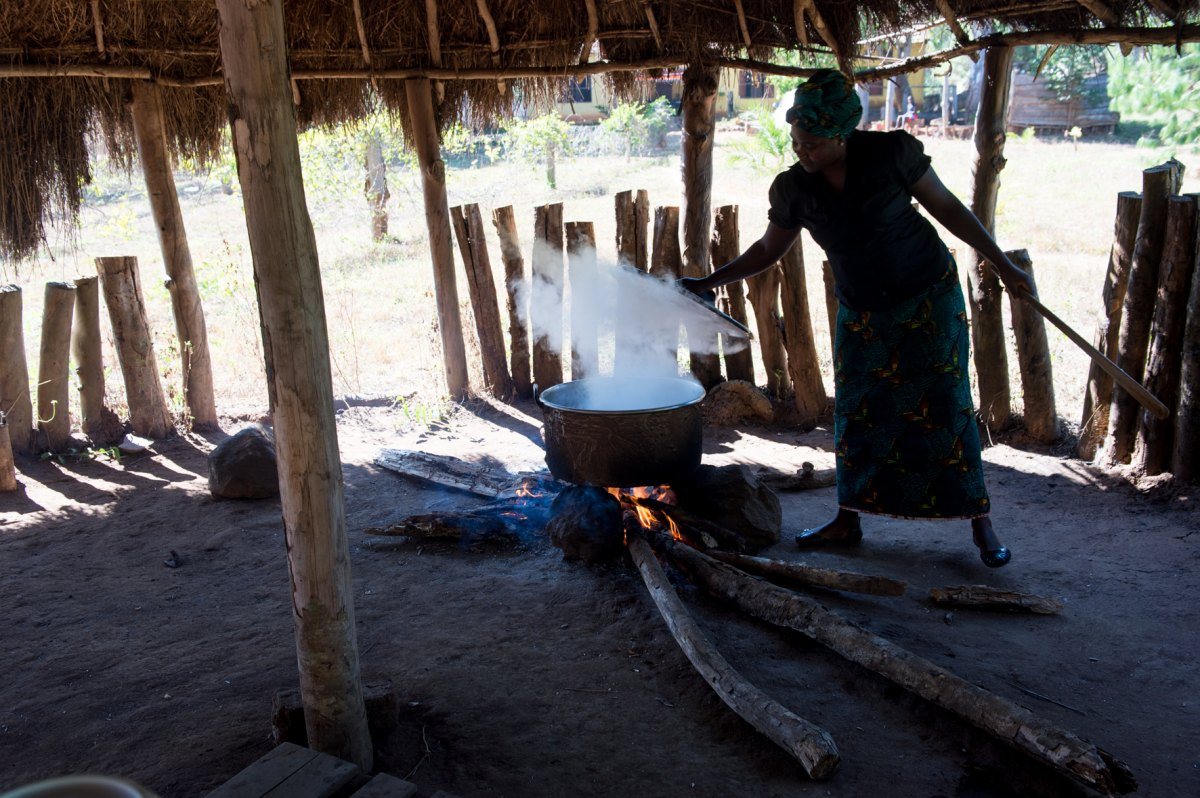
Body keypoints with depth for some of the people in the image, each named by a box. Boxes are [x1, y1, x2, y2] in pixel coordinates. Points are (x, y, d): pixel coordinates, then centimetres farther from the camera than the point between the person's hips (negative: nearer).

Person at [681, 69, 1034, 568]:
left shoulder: (892, 153, -17)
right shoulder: (793, 190, -9)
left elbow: (947, 208, -6)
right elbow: (769, 249, 7)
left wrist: (1004, 266, -4)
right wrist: (709, 281, -1)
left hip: (930, 299, -3)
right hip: (861, 315, 3)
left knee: (946, 407, -2)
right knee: (856, 414, 6)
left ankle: (980, 523, 12)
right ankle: (848, 522, 21)